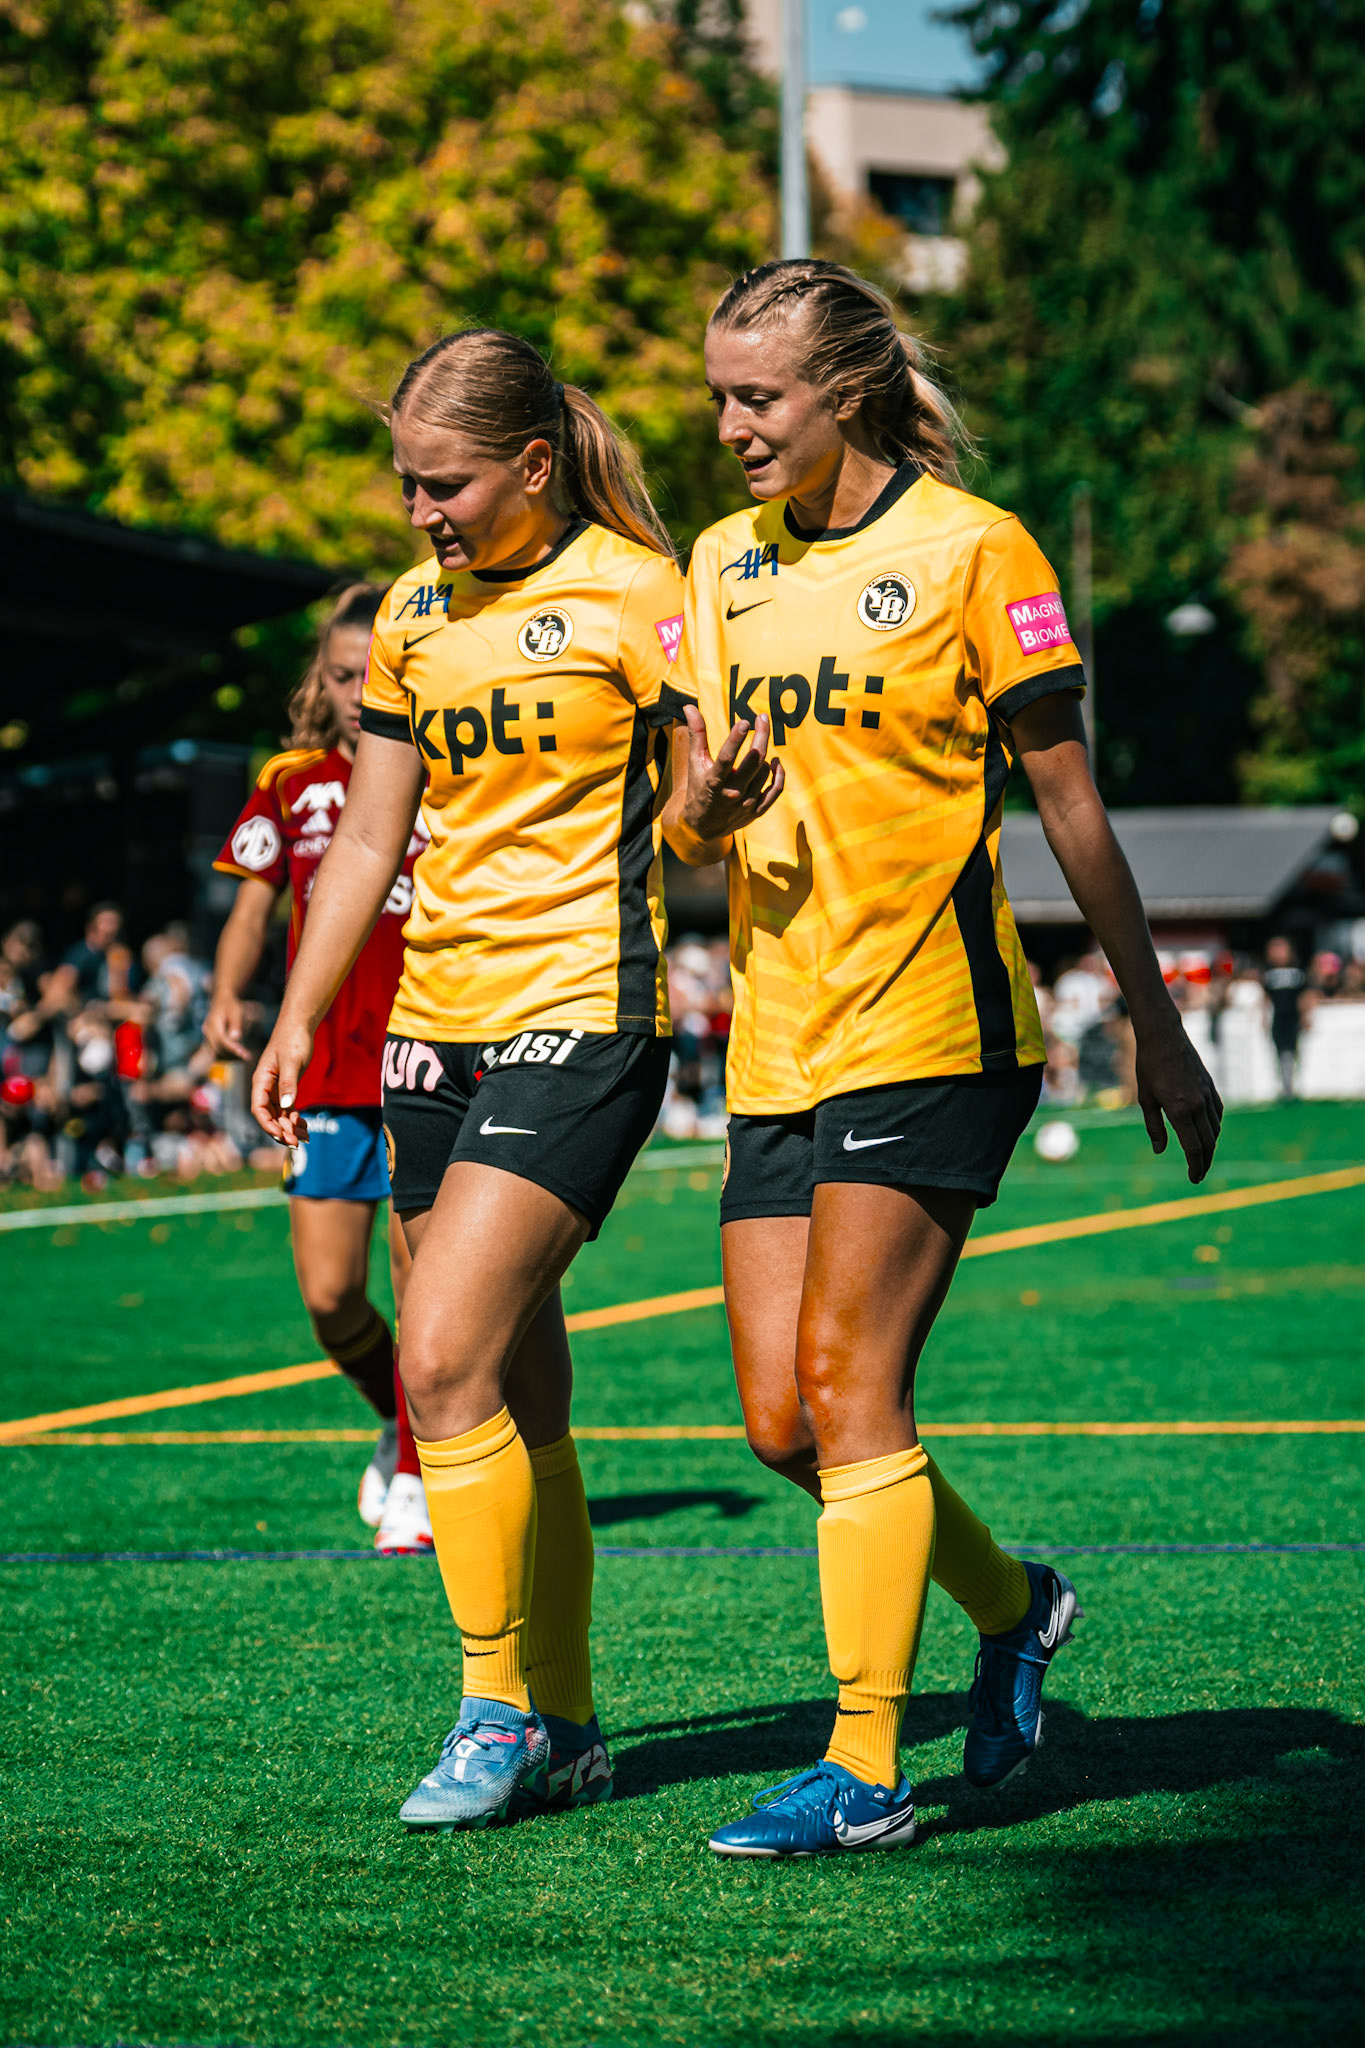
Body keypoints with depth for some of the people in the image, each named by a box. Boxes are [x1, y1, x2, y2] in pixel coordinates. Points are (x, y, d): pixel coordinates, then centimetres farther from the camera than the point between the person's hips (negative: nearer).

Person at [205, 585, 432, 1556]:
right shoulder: (291, 783, 7)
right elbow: (254, 903, 17)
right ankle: (403, 1425, 29)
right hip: (328, 1071, 3)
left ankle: (416, 1481, 10)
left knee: (421, 1281, -6)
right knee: (329, 1295, 0)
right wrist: (229, 994, 0)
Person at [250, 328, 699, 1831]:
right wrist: (298, 1020, 15)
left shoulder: (632, 594, -6)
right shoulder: (414, 611, 13)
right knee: (517, 1400, 7)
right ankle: (565, 1731, 15)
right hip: (436, 1025, 7)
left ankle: (499, 1710, -6)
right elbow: (369, 836, 19)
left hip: (581, 1019, -7)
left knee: (446, 1360, -16)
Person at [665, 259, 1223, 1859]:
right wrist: (699, 805, -10)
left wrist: (1156, 1029, 1)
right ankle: (1010, 1607, 27)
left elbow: (1068, 803, -2)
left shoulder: (969, 549, -6)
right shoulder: (724, 563, 12)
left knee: (848, 1383, -12)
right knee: (781, 1422, 3)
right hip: (777, 1044, 6)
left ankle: (864, 1770, -6)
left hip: (929, 1031, -6)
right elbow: (687, 819, 16)